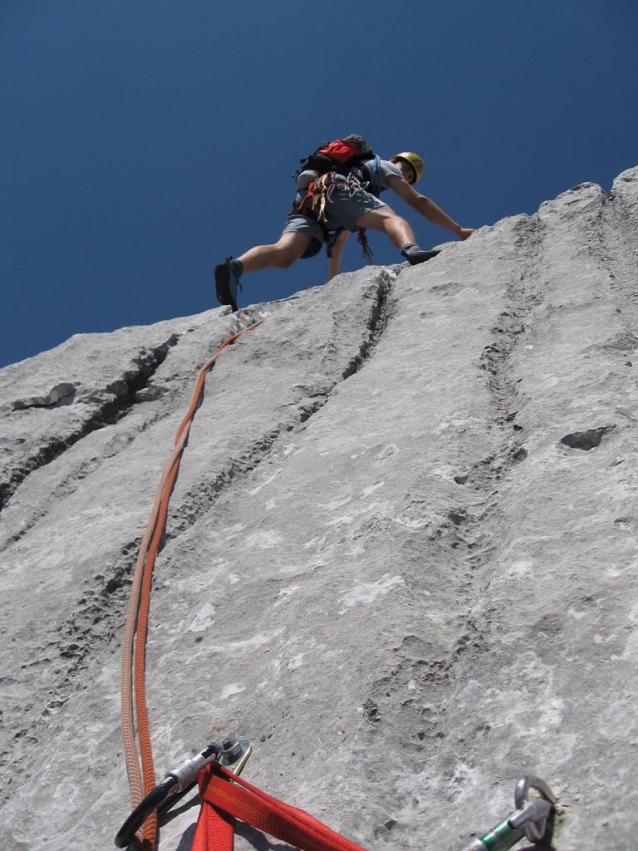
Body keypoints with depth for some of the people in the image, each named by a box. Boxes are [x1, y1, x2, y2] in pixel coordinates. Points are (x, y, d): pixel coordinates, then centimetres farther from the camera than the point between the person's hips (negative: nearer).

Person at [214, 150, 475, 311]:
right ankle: (412, 252, -56)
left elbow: (339, 240, 46)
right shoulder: (382, 166, 31)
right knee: (390, 218, -22)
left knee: (284, 254, -19)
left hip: (306, 202, 6)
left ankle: (234, 268, -45)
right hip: (335, 187, -6)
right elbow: (418, 202, 20)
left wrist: (333, 281, 44)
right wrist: (458, 230, 22)